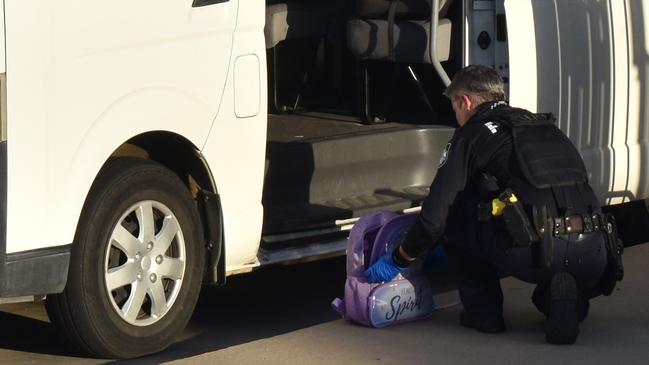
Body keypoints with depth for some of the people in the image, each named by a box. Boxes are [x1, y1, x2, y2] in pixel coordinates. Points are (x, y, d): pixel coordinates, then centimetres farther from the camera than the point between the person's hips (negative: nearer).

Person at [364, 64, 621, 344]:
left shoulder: (471, 135, 11)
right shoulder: (544, 125, 30)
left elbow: (435, 215, 8)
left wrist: (397, 260, 25)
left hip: (534, 252, -5)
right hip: (593, 256, 6)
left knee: (454, 215, 18)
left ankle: (484, 311, 17)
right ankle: (569, 299, 11)